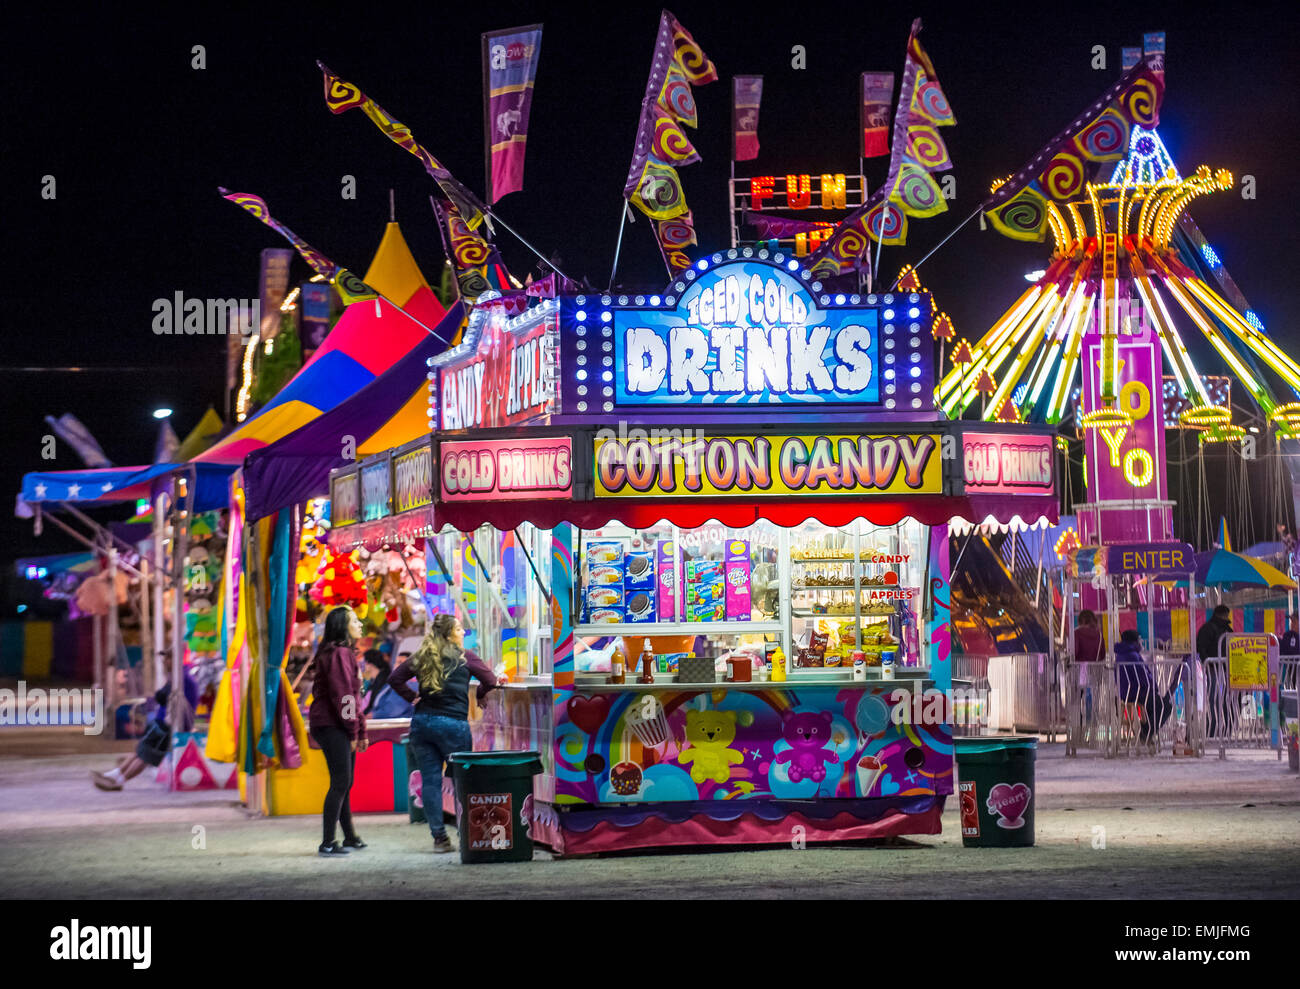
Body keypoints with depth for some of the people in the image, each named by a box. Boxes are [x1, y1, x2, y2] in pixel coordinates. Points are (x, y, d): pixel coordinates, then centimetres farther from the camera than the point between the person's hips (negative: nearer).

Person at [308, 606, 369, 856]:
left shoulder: (346, 653, 20)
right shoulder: (339, 654, -14)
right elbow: (342, 695, -18)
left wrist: (361, 731, 20)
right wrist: (353, 731, -15)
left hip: (339, 727, 10)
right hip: (332, 726, -10)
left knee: (344, 783, 15)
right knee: (340, 783, -11)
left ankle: (350, 838, 23)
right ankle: (328, 843, -10)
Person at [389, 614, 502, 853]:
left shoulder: (422, 658, 9)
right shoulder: (464, 658, -2)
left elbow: (395, 679, 10)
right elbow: (490, 681, 0)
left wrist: (412, 698, 15)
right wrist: (479, 697, 18)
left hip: (422, 722, 4)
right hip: (452, 724, -4)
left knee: (430, 780, 4)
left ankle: (439, 837, 4)